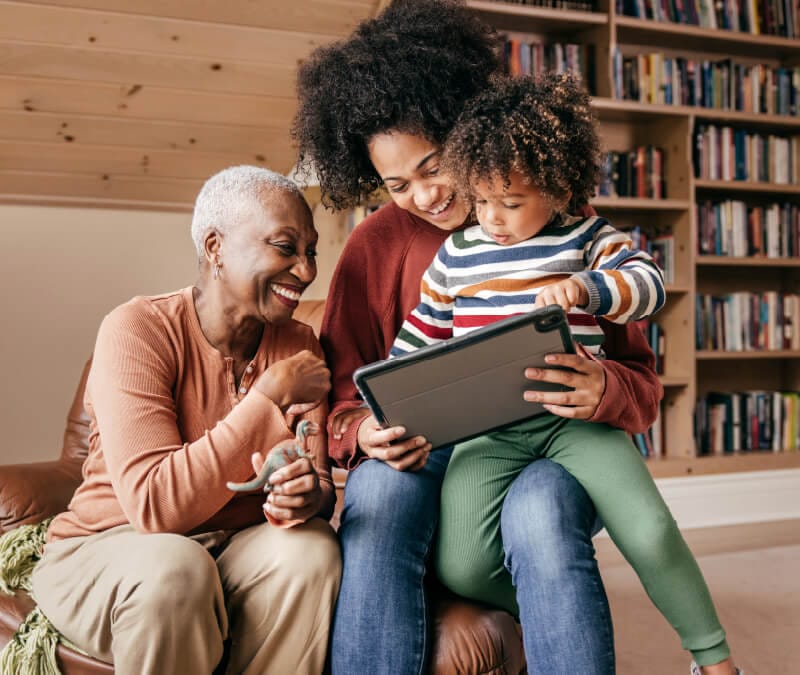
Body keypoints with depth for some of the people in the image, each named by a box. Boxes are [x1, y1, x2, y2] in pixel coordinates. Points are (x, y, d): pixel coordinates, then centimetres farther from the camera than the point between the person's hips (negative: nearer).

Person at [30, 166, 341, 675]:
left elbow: (321, 485, -5)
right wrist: (270, 396, -27)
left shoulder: (299, 344, -1)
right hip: (105, 552, -3)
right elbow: (155, 505, -28)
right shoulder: (138, 329, -17)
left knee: (312, 547, -27)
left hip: (238, 550, 4)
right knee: (173, 568, -36)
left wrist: (310, 494, -31)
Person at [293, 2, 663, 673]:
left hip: (550, 450, -1)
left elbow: (643, 382, 3)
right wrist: (364, 434, -19)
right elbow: (343, 397, 6)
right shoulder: (376, 246, 6)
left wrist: (604, 391, -22)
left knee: (539, 513, -36)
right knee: (378, 492, -33)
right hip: (422, 455, 1)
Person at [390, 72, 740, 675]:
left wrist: (585, 288, -25)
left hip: (576, 417, -1)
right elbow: (418, 339, 18)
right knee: (461, 567, -19)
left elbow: (651, 283, -7)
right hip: (486, 429, 2)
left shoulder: (585, 238, 7)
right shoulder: (455, 254, 12)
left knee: (652, 535, -18)